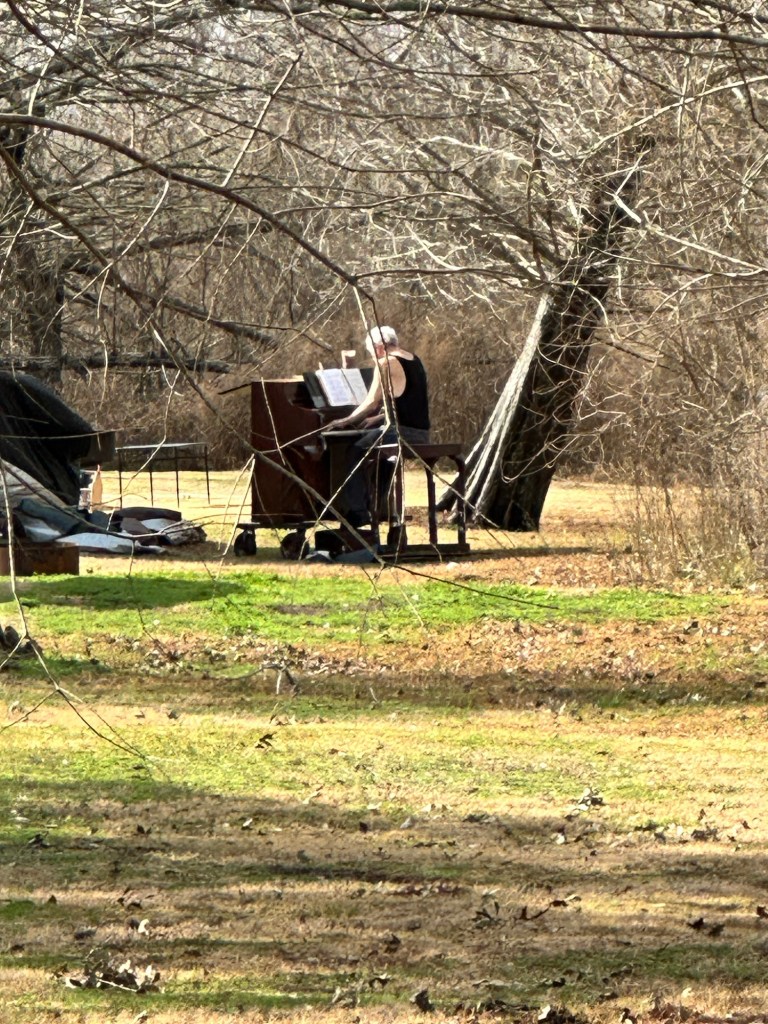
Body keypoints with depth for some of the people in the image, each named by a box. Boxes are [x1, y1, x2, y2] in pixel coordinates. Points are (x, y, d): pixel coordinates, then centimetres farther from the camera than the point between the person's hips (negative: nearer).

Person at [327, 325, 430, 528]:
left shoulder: (386, 364, -10)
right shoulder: (413, 360, 18)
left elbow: (372, 403, -13)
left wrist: (347, 421, 0)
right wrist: (377, 418, 26)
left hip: (402, 433, -9)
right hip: (421, 434, 9)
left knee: (354, 452, 4)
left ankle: (357, 512, 2)